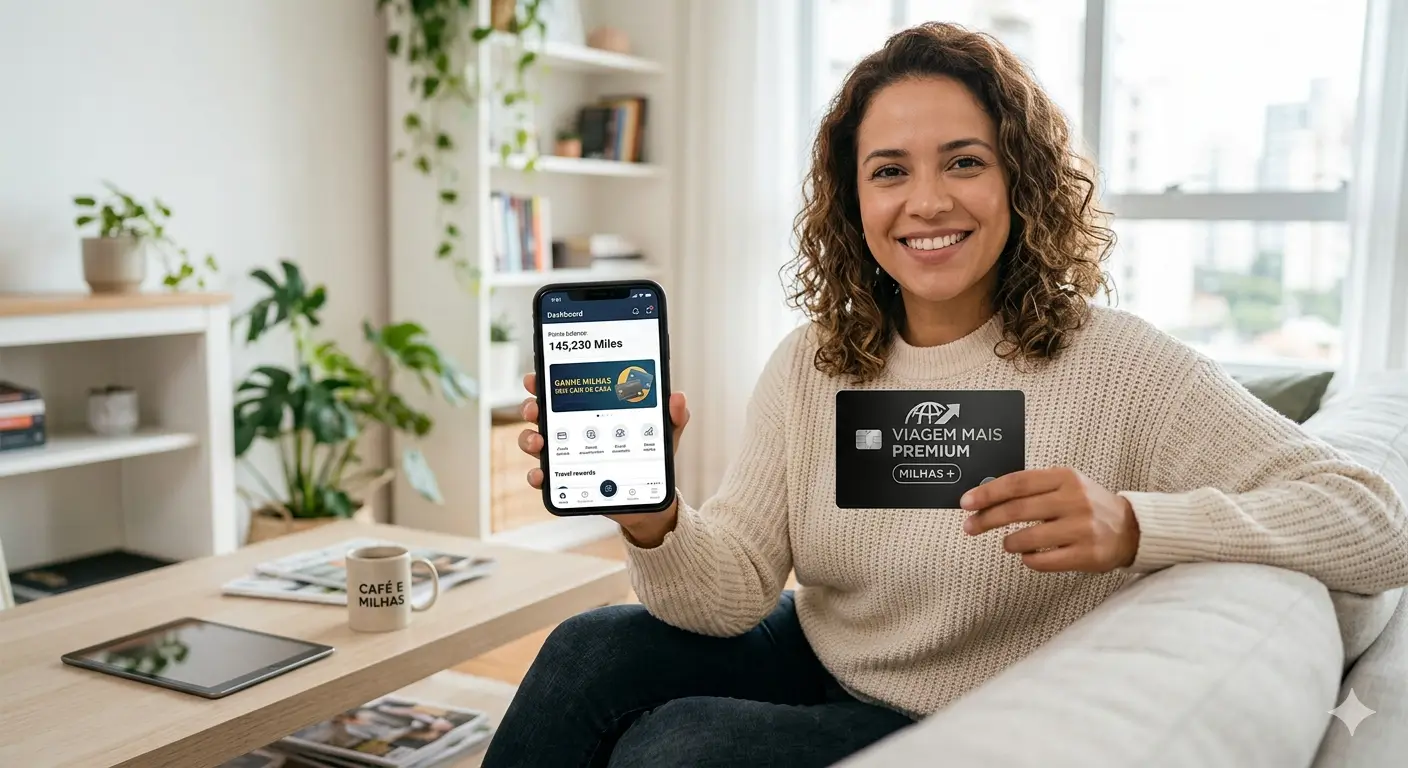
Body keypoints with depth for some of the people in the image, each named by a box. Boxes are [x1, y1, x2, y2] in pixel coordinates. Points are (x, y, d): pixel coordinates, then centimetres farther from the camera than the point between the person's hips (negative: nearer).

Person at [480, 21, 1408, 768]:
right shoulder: (808, 366, -4)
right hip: (812, 672, 5)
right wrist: (650, 519, -35)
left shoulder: (1113, 364, -17)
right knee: (591, 651, -15)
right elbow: (734, 589, -12)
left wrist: (1131, 527, -38)